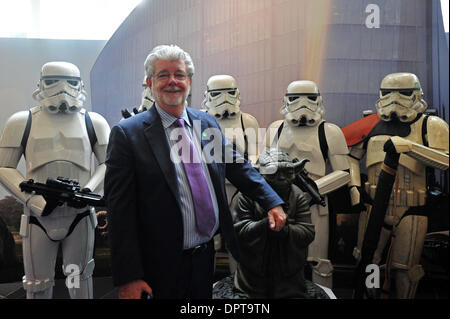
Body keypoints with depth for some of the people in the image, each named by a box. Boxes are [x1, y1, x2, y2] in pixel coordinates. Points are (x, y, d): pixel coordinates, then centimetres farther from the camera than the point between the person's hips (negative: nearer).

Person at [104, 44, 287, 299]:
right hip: (163, 265, -5)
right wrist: (128, 278, -18)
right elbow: (120, 211, -14)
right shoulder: (127, 134, -12)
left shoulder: (208, 123, 5)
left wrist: (273, 203, 5)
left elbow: (237, 166, 16)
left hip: (206, 253, 5)